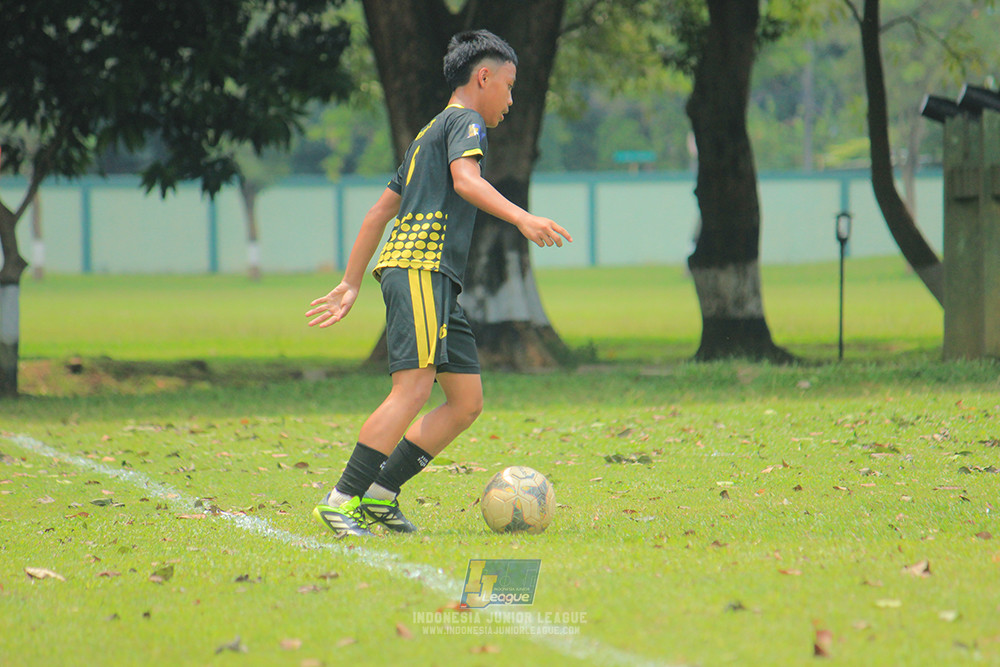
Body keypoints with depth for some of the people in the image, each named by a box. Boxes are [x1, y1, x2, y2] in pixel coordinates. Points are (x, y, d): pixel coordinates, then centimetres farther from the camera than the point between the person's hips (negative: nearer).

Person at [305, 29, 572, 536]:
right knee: (414, 386, -20)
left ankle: (380, 493, 2)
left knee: (467, 402, 5)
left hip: (437, 283, 10)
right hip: (420, 265, -10)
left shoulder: (429, 135, 30)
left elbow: (379, 213, 31)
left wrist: (350, 285, 31)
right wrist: (522, 218, -31)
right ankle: (341, 501, -24)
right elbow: (466, 180, -19)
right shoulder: (464, 121, 2)